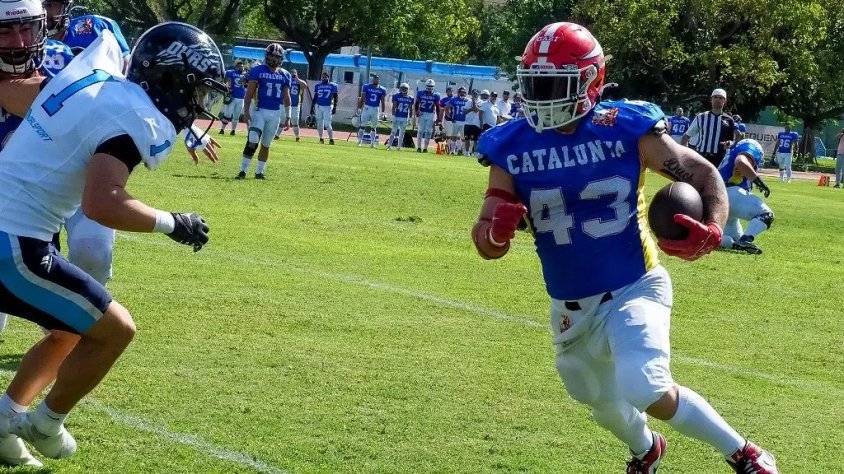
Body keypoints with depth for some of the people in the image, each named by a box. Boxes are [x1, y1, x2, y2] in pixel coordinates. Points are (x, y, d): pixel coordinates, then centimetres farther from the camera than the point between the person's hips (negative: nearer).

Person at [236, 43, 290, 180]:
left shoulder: (285, 75, 7)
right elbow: (249, 93, -3)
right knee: (252, 142, -14)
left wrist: (288, 116, 8)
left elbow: (286, 97, 12)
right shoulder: (258, 71, -3)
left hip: (275, 114, 4)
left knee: (266, 145, 10)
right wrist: (246, 111, -11)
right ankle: (243, 171, -11)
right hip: (259, 111, -3)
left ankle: (259, 172, 19)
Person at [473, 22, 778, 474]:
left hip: (634, 290, -4)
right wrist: (495, 231, -30)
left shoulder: (628, 130, -14)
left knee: (647, 393, -27)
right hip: (571, 311, 4)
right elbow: (488, 246, -5)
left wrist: (711, 231, -25)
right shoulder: (514, 148, -9)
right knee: (607, 409, 23)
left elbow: (704, 175, -4)